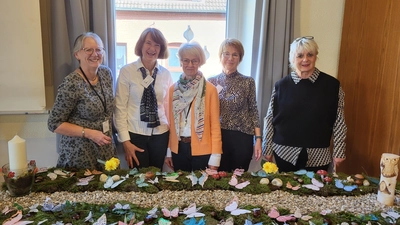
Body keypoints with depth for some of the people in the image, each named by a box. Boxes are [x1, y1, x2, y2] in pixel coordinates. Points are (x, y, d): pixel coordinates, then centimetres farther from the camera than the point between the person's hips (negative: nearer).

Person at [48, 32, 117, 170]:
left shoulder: (106, 73, 0)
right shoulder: (71, 84, -19)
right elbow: (54, 124, -14)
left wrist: (108, 132, 7)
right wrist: (89, 133, -21)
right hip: (79, 153, -6)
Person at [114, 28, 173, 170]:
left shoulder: (166, 74, 3)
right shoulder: (127, 71, -7)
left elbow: (169, 106, 6)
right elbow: (120, 107, -6)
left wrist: (172, 137, 6)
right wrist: (125, 140, -9)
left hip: (160, 134, 3)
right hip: (135, 134, -3)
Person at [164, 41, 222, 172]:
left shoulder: (210, 89, -6)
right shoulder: (173, 89, 5)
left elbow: (215, 125, -8)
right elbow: (170, 122, 6)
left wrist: (215, 157, -12)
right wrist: (168, 151, 5)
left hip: (202, 150, -3)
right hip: (178, 148, 3)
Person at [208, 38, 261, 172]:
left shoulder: (248, 82, -1)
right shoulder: (212, 82, 2)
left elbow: (253, 111, 1)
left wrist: (258, 139, -3)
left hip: (242, 139, -1)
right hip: (218, 137, 1)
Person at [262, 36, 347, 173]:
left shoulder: (332, 84, -3)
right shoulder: (281, 85, -2)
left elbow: (339, 121, 1)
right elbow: (270, 119, 1)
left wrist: (338, 151, 0)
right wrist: (267, 149, 1)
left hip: (318, 155, 0)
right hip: (284, 153, 0)